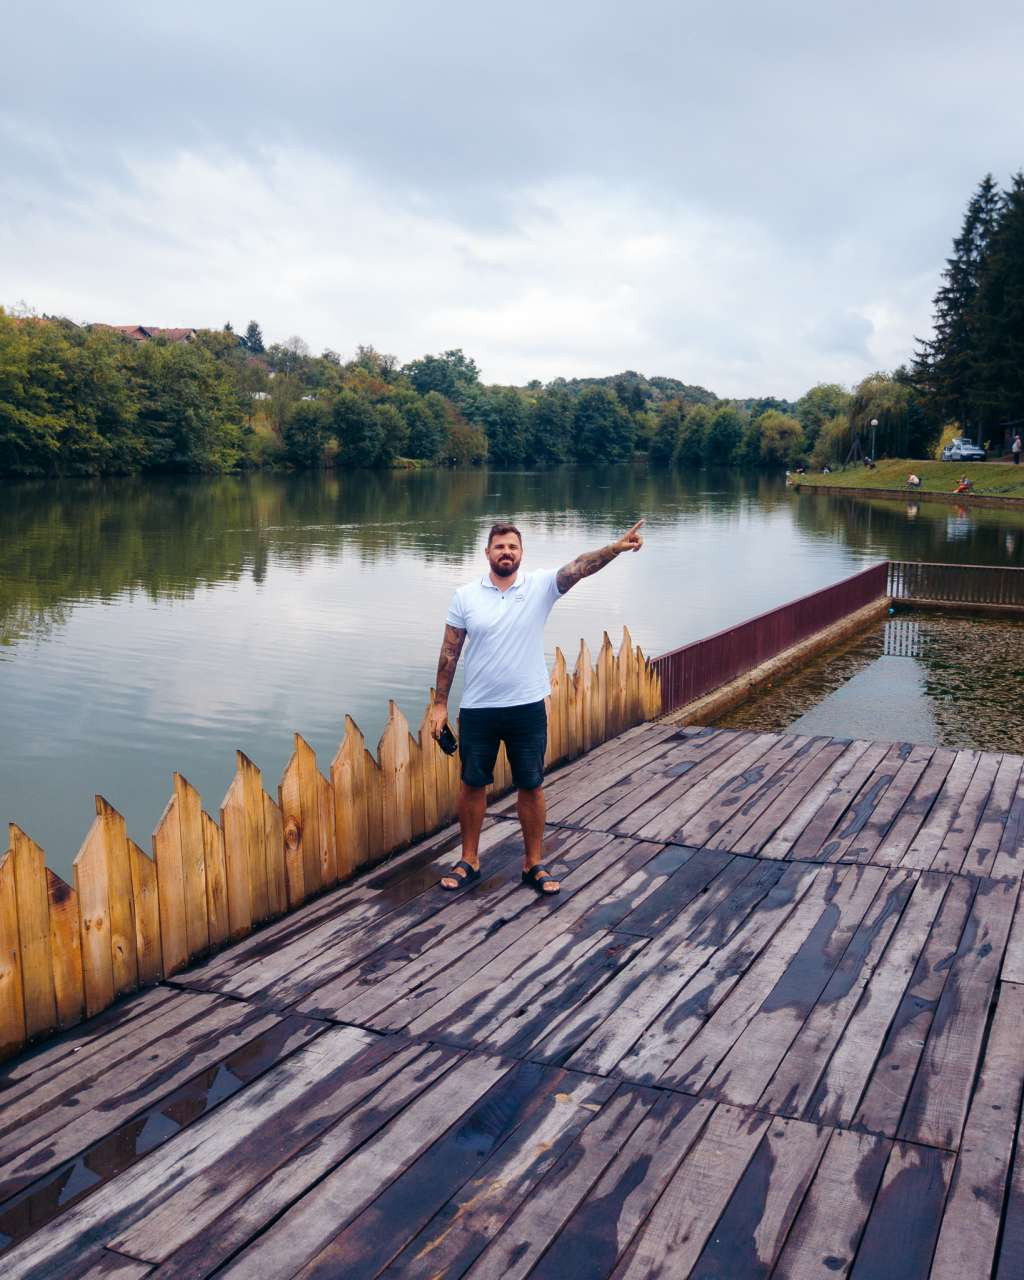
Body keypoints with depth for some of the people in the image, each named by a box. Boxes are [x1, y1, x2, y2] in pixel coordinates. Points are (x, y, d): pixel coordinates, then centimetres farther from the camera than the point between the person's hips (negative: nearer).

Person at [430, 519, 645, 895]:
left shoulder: (541, 586, -5)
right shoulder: (465, 595, -2)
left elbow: (579, 567, -23)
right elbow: (450, 652, 2)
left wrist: (615, 548, -40)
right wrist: (440, 703, 1)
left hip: (528, 708, 0)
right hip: (477, 709, 1)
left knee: (531, 787, 8)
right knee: (472, 785, 11)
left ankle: (533, 864, 24)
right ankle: (469, 861, 28)